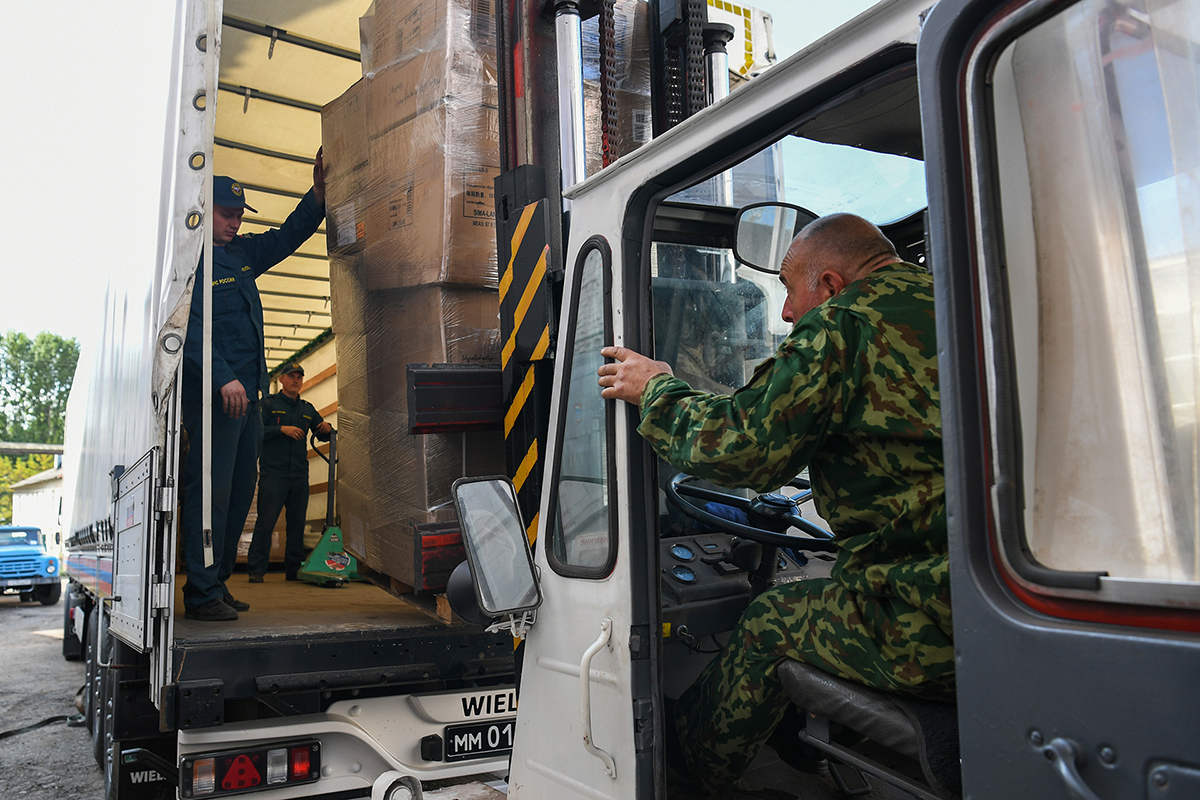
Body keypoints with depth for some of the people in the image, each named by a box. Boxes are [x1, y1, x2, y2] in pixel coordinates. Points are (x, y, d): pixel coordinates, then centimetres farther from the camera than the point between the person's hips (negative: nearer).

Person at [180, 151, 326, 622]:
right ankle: (202, 593, -3)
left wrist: (318, 191, 15)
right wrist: (223, 379, -26)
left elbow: (290, 235, 28)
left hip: (246, 393, 9)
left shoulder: (243, 253, 18)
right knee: (210, 489, -9)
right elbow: (191, 327, -17)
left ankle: (216, 583, 19)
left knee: (239, 490, 11)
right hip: (211, 393, -9)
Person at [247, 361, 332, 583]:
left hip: (299, 475, 5)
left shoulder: (307, 409, 20)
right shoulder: (269, 404, 6)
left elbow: (322, 436, 24)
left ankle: (294, 569, 13)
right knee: (265, 521, -8)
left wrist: (326, 429, 1)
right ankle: (256, 570, -4)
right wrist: (282, 429, -15)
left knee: (297, 523, 6)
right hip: (273, 473, -5)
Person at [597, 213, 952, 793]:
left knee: (770, 625, 11)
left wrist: (658, 392, 6)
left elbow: (740, 449, -11)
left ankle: (683, 768, 32)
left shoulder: (843, 326, -9)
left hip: (935, 627, -9)